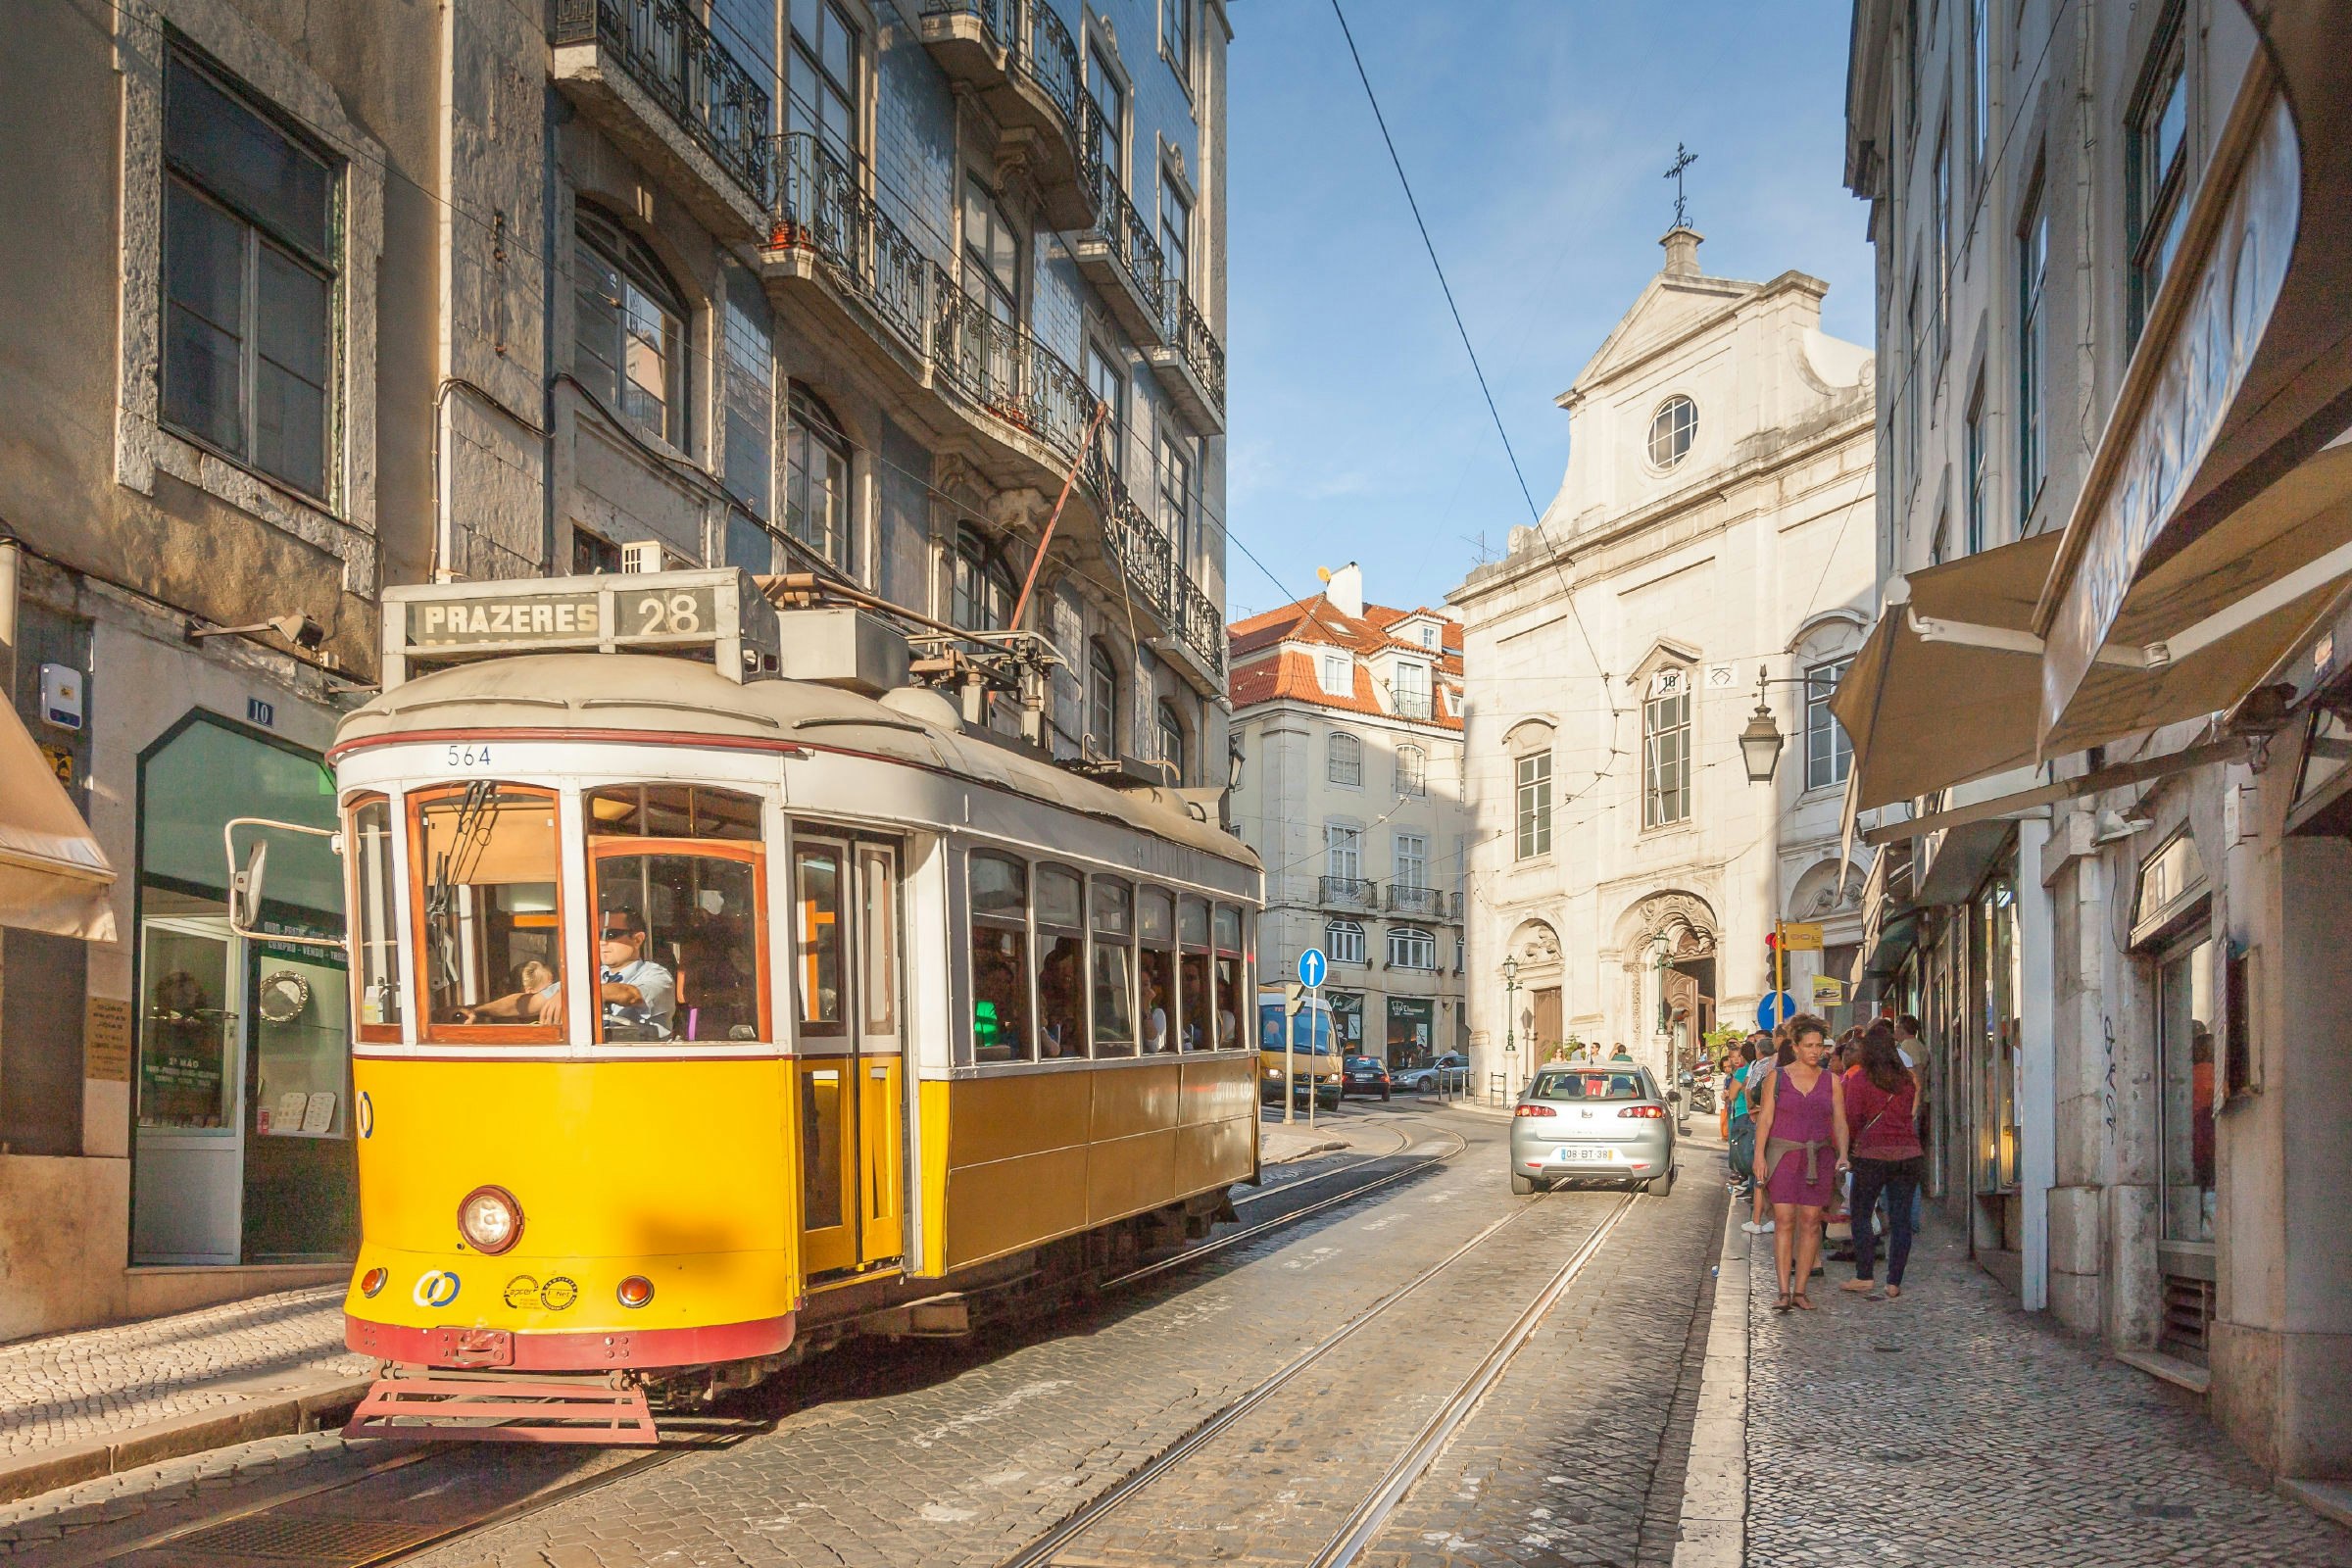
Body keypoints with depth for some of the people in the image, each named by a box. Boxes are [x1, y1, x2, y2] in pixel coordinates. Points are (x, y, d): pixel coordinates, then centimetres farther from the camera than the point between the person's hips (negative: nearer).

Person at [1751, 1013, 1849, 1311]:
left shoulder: (1831, 1081, 8)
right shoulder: (1777, 1077, 3)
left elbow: (1840, 1122, 7)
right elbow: (1765, 1119, 1)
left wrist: (1843, 1154, -8)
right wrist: (1759, 1156, -8)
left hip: (1818, 1158, 2)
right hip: (1783, 1154, -2)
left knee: (1810, 1221, 1)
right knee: (1784, 1220, -8)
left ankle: (1800, 1289, 8)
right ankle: (1784, 1292, -8)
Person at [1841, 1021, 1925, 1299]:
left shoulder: (1859, 1079, -4)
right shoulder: (1907, 1079, 9)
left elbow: (1853, 1118, -3)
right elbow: (1910, 1112, 16)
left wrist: (1853, 1142, 15)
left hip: (1872, 1153, -4)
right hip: (1909, 1151, 4)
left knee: (1861, 1214, 9)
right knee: (1900, 1218, 5)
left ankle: (1864, 1277, 6)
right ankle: (1894, 1282, 5)